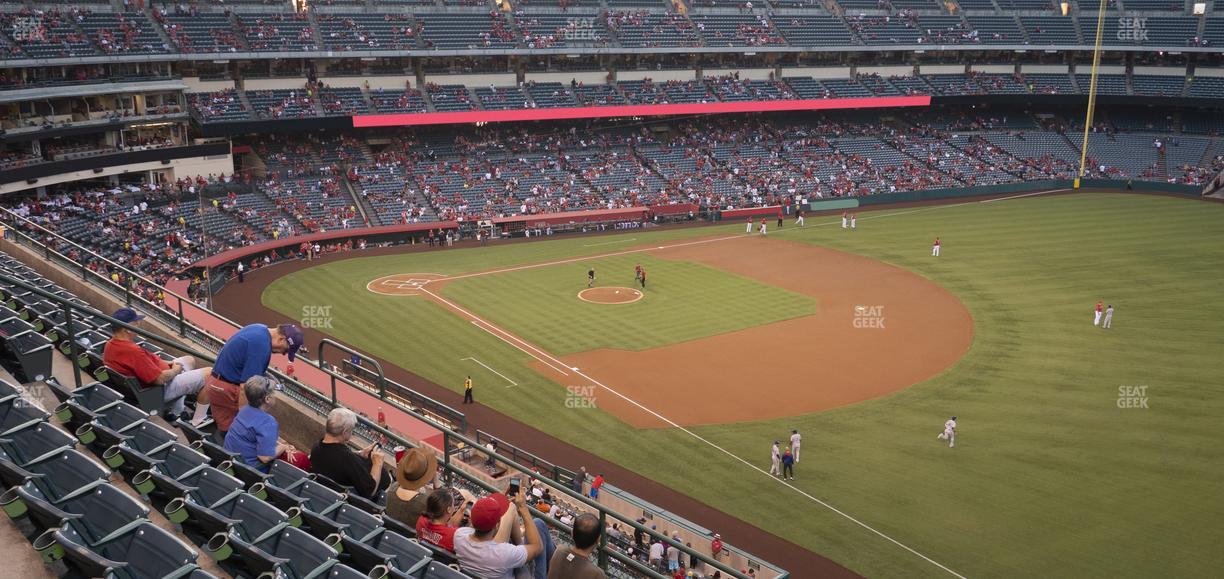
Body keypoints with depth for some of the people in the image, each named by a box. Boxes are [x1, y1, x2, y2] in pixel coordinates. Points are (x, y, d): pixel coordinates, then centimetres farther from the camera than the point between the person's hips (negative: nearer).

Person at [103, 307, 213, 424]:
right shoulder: (133, 351, -33)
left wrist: (165, 363, 6)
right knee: (208, 374, -11)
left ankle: (176, 412, 24)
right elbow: (160, 379, -29)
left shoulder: (110, 345, -2)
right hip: (160, 390, -10)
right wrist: (175, 370, -9)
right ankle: (197, 422, 0)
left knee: (189, 360, 27)